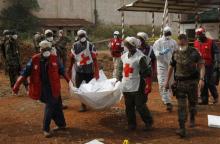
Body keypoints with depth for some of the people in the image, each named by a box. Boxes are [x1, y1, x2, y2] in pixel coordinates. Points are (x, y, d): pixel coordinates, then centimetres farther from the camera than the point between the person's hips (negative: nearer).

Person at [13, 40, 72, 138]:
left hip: (53, 87, 0)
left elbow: (62, 71, 7)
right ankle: (61, 124, 27)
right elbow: (25, 72, -6)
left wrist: (68, 80, 6)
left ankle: (46, 129, 15)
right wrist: (17, 85, -10)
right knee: (55, 106, 9)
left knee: (50, 107, 1)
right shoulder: (35, 60, -8)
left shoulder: (54, 58, -4)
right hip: (42, 88, 0)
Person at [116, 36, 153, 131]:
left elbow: (145, 72, -10)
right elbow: (120, 69, 20)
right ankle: (131, 124, 26)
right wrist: (119, 79, 14)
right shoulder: (124, 56, 10)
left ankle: (148, 122, 18)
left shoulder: (140, 57, -11)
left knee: (140, 106, -1)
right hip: (126, 86, 7)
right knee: (129, 107, 13)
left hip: (137, 87, -6)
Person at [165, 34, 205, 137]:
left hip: (192, 82, -1)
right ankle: (182, 129, -5)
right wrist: (167, 81, 12)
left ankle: (192, 119, 43)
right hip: (180, 82, 1)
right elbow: (171, 67, 13)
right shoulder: (175, 54, 3)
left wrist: (201, 79, -21)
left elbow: (201, 65, -7)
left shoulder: (194, 52, -5)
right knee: (181, 106, -5)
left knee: (192, 103, 15)